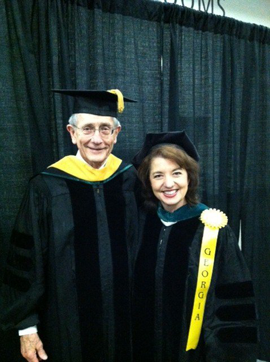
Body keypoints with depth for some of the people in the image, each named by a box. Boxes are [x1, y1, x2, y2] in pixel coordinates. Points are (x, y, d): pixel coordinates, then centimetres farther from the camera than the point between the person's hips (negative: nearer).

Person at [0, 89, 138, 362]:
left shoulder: (129, 179, -5)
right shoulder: (47, 187, -13)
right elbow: (26, 261, -7)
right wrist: (27, 326, -5)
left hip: (122, 314, 3)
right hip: (68, 319, -2)